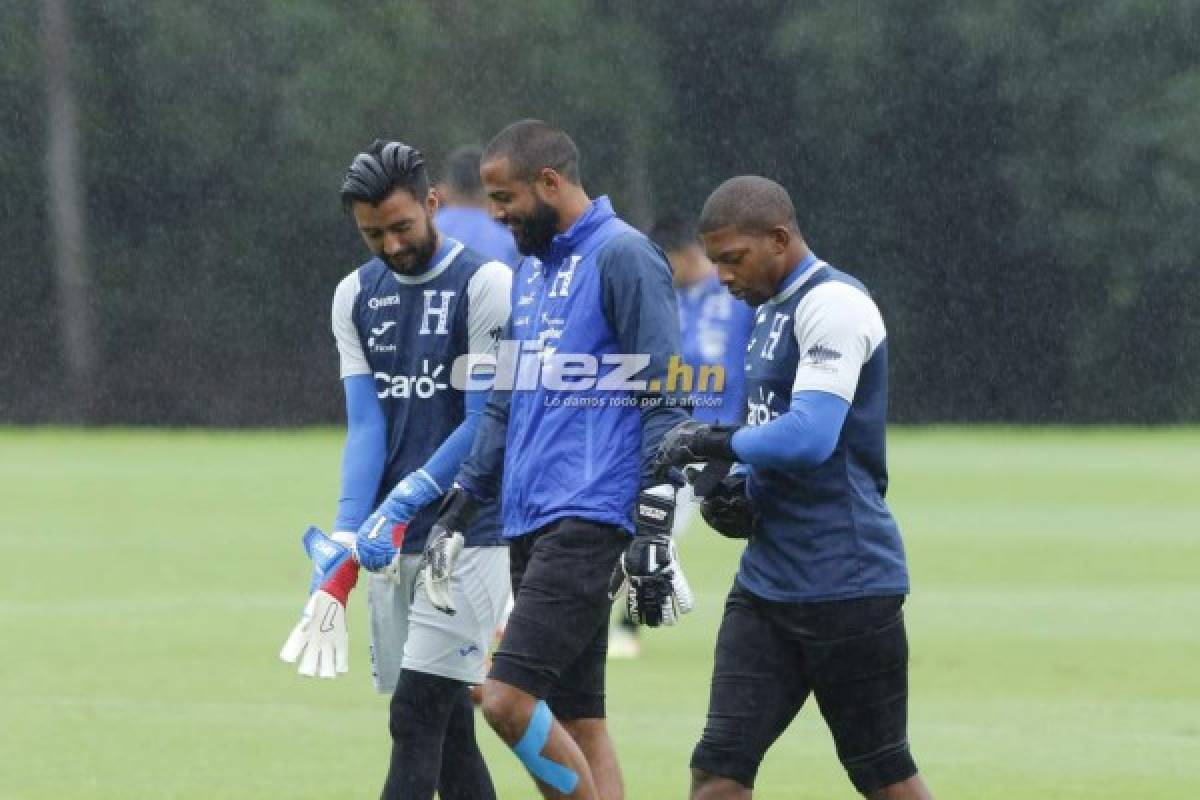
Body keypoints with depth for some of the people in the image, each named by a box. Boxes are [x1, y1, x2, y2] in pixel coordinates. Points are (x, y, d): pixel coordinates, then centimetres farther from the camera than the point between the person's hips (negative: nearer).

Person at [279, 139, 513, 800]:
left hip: (467, 536, -6)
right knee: (446, 723, 6)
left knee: (418, 714, -12)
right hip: (391, 541, 6)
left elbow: (487, 422, -11)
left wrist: (400, 506, -17)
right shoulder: (356, 296, 11)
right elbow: (365, 424, 6)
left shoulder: (485, 285, -7)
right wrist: (345, 542, -6)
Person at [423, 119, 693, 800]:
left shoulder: (622, 256, -7)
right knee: (575, 723, 6)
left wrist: (653, 533, -17)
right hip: (530, 525, 9)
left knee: (508, 699, -18)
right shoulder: (532, 270, 20)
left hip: (588, 520, -9)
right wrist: (459, 508, 19)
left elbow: (664, 402, -12)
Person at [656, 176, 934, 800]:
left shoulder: (833, 304, -14)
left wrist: (716, 442, -11)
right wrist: (741, 491, 6)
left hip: (846, 581, -9)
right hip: (769, 579, 9)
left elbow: (810, 437, -24)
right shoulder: (771, 310, 17)